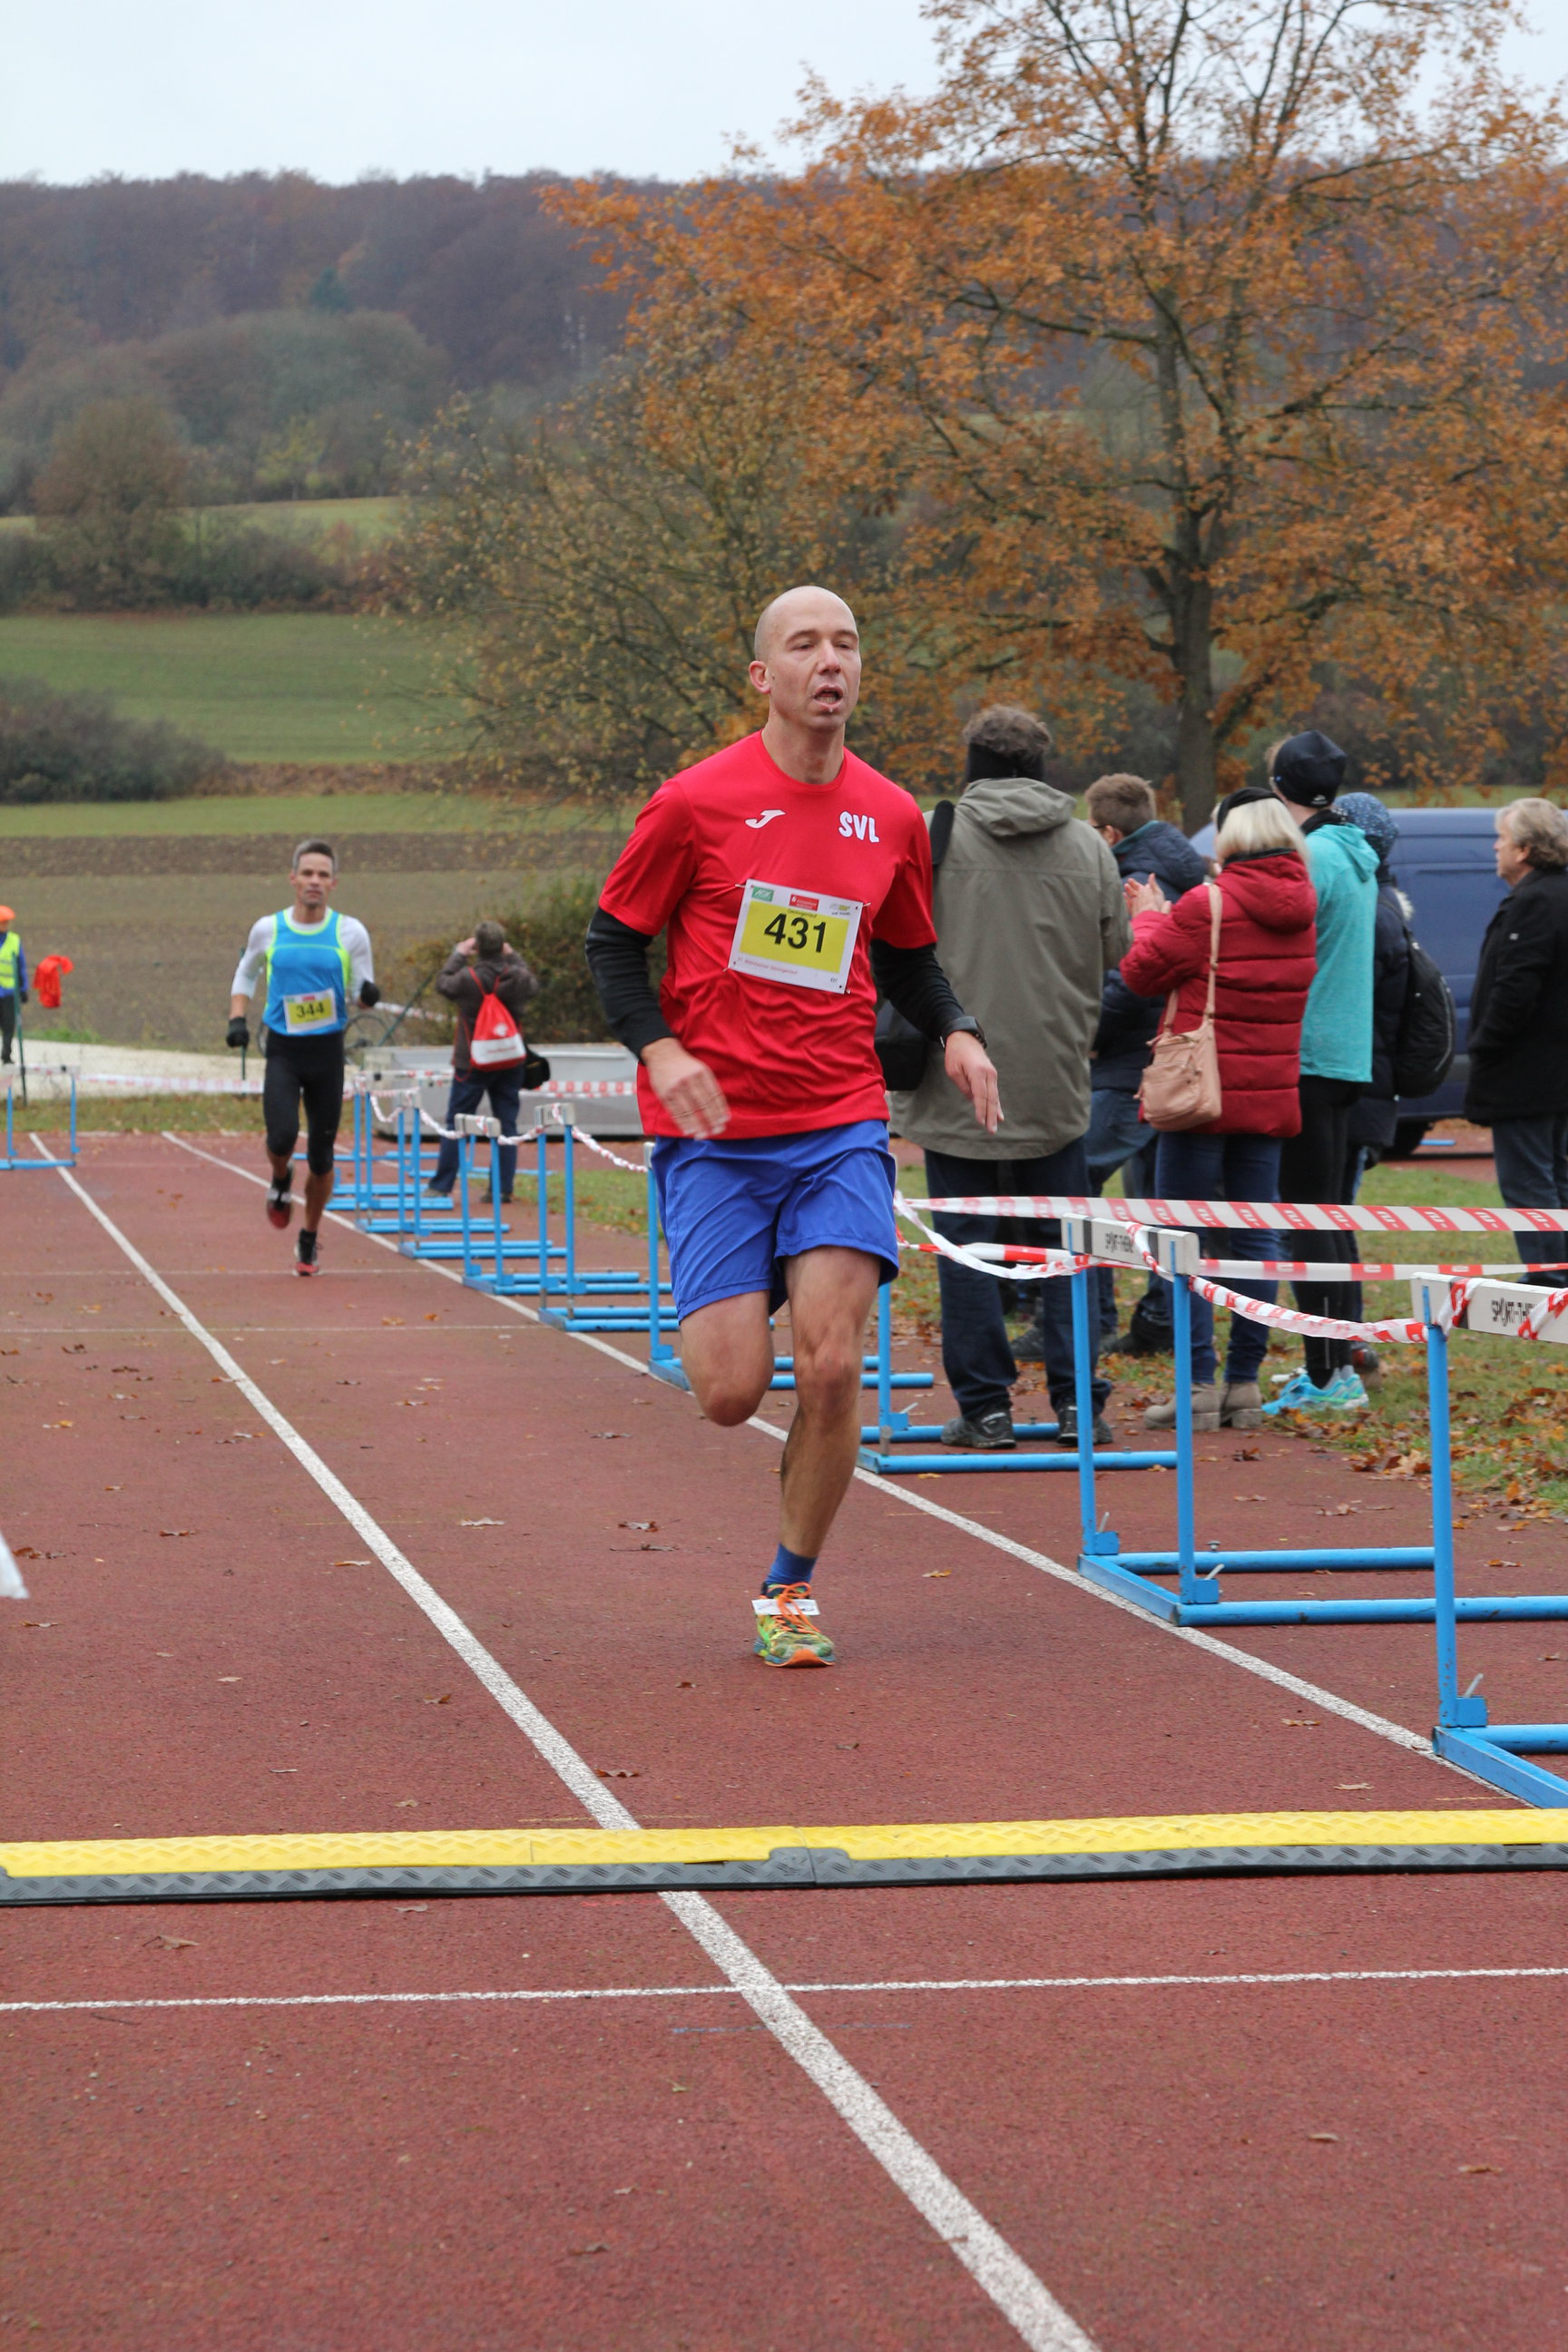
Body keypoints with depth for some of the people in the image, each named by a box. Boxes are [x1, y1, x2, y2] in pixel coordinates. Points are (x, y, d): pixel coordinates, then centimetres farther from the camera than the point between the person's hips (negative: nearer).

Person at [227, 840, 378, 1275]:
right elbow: (246, 975, 18)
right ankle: (281, 1180, 14)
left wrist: (368, 993, -20)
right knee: (282, 1136, -22)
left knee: (321, 1156, 5)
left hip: (327, 1051, 0)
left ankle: (309, 1240, 25)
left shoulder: (350, 933, -1)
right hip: (282, 1050, 0)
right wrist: (237, 1018, 2)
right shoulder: (267, 930, 1)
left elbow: (360, 992, 4)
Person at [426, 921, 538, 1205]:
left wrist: (458, 955, 13)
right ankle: (504, 1187, 5)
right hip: (509, 1064, 3)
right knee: (507, 1125, 7)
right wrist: (513, 956, 22)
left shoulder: (467, 978, -17)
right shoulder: (518, 977, -7)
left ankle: (441, 1187, 7)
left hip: (472, 1065, -3)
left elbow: (443, 983, 3)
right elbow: (534, 986, 16)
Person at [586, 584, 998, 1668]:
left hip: (841, 1129, 2)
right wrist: (658, 1048, -14)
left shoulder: (893, 817, 7)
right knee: (733, 1391, -7)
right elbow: (614, 941, 3)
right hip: (714, 1132, -2)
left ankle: (791, 1588, 9)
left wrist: (955, 1029, 2)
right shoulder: (695, 803, -4)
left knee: (831, 1370, -12)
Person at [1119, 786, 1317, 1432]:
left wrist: (1147, 919, 13)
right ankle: (1245, 1383, 9)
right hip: (1269, 1095, 6)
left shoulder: (1209, 905, -14)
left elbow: (1143, 972, -6)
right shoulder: (1299, 908, 6)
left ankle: (1199, 1385, -5)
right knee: (1254, 1236, 9)